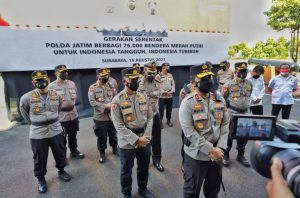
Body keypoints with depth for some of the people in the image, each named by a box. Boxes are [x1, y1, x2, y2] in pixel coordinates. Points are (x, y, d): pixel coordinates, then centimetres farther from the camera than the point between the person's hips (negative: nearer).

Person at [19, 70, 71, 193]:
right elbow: (24, 113, 5)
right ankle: (41, 179, 35)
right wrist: (35, 123, 9)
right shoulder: (27, 97, -12)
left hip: (56, 131, 3)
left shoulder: (56, 95, -2)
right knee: (40, 159, 12)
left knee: (60, 154, 17)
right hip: (37, 135, -2)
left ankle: (61, 171, 42)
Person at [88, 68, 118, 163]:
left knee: (113, 134, 17)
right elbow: (92, 102, -15)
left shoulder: (111, 86, 5)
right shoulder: (92, 88, -7)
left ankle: (115, 148, 39)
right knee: (102, 137, 9)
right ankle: (102, 153, 29)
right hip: (100, 117, -3)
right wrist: (105, 106, -21)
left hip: (112, 116, 3)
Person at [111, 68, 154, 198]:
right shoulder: (117, 100, -14)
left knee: (144, 167, 22)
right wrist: (136, 140, -18)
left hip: (145, 140, 4)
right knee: (126, 171, 17)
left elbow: (150, 117, 1)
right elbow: (119, 126, -16)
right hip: (127, 143, -4)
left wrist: (146, 136, -10)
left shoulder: (143, 96, -1)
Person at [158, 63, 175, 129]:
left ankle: (168, 120, 31)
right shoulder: (158, 76, -7)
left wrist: (172, 91, -6)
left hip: (170, 96, 5)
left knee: (169, 110, 14)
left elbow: (173, 84, 11)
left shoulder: (170, 75, 10)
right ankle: (160, 122, 16)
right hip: (161, 96, -5)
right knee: (161, 110, 0)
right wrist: (164, 92, -17)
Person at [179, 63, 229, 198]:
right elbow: (189, 132, -19)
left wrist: (220, 148, -9)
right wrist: (211, 149, -18)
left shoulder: (220, 100, 2)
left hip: (217, 154, 5)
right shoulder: (188, 103, -15)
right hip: (196, 155, -4)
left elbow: (225, 125, 3)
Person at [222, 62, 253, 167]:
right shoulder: (229, 84, -11)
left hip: (244, 114, 5)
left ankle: (240, 155, 31)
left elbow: (248, 97, 18)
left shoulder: (249, 83, 5)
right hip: (232, 114, -5)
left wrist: (246, 106, 17)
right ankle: (225, 155, 22)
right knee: (229, 135, 5)